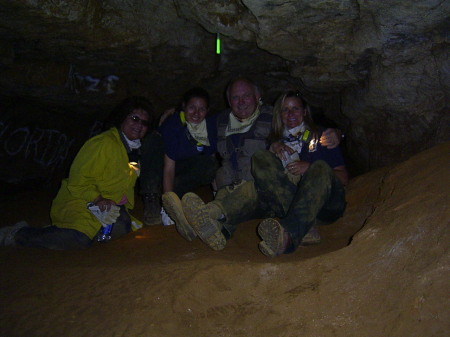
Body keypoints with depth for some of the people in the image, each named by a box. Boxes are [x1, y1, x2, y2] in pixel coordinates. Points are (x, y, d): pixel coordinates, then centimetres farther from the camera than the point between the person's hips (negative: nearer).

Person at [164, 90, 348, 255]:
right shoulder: (277, 140, 28)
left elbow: (343, 178, 9)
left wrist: (309, 167, -6)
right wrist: (272, 150, -2)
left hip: (326, 203, -1)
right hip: (289, 200, 2)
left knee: (321, 167, -33)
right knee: (256, 187, -26)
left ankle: (288, 234, -56)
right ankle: (216, 222, -57)